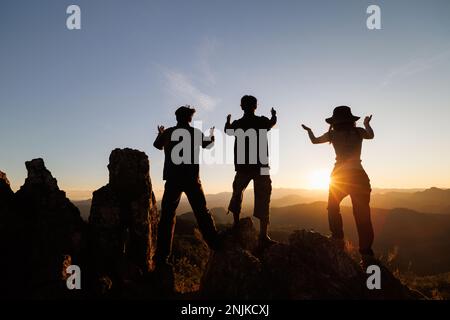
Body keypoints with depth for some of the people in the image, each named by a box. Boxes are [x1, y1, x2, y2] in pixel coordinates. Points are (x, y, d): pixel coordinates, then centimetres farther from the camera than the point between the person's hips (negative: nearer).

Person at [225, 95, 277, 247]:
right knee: (262, 199, -1)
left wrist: (228, 120, 48)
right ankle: (263, 236, -7)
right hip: (261, 166, -2)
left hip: (243, 167, 2)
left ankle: (236, 224, 22)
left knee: (237, 193, 23)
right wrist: (273, 115, 46)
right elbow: (272, 123, 23)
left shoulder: (237, 124, 2)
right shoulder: (262, 121, -2)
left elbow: (227, 130, 26)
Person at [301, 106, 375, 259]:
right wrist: (367, 124, 45)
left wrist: (309, 130, 37)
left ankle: (338, 239, 11)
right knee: (362, 214, 3)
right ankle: (366, 251, 2)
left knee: (332, 208, 19)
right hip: (358, 175, 1)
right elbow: (371, 135, 26)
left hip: (339, 175, -1)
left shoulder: (333, 134, -1)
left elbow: (315, 140, 18)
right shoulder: (358, 131, 1)